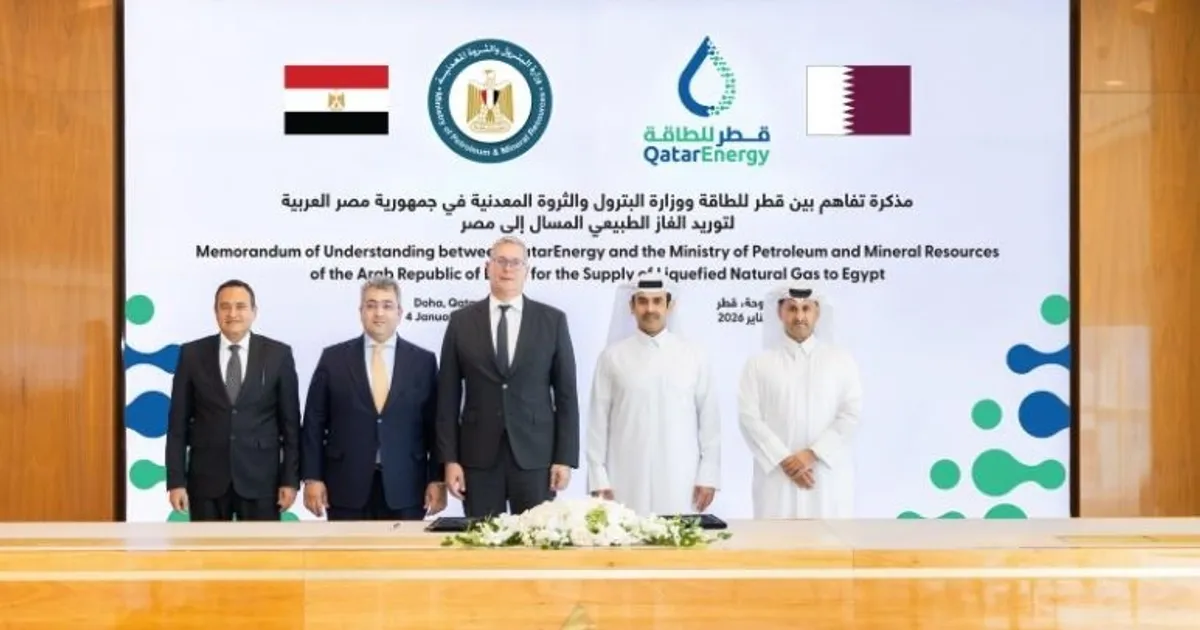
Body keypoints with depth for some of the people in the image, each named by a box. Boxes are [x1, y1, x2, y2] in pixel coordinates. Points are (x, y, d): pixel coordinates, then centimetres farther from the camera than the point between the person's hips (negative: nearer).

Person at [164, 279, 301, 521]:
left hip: (260, 478, -1)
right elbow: (178, 422, 3)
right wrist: (176, 480, -3)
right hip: (206, 479, 1)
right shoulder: (192, 354, 2)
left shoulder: (278, 354, 1)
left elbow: (290, 423, 2)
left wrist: (290, 479, -3)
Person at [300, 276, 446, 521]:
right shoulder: (333, 358, 5)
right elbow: (314, 423, 5)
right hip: (347, 488, 0)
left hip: (404, 489, 0)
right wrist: (312, 478, -2)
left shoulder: (423, 361, 6)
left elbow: (435, 426, 6)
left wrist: (437, 479, 0)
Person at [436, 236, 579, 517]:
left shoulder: (552, 320, 5)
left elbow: (566, 394, 3)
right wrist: (449, 458, -2)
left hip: (535, 455, 0)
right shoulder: (461, 321, 6)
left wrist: (565, 457, -3)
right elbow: (448, 395, 5)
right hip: (478, 456, 1)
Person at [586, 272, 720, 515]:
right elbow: (598, 420, 3)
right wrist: (599, 479, -2)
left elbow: (709, 418, 5)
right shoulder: (612, 357, 2)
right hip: (627, 482, 0)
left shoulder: (693, 355, 4)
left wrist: (708, 476, 1)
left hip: (680, 481, 1)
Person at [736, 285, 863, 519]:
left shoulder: (841, 359, 8)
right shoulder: (759, 363, 7)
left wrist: (813, 454, -10)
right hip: (777, 479, 0)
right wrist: (784, 460, -10)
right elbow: (749, 417, -1)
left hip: (828, 479, 0)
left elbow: (851, 415, 0)